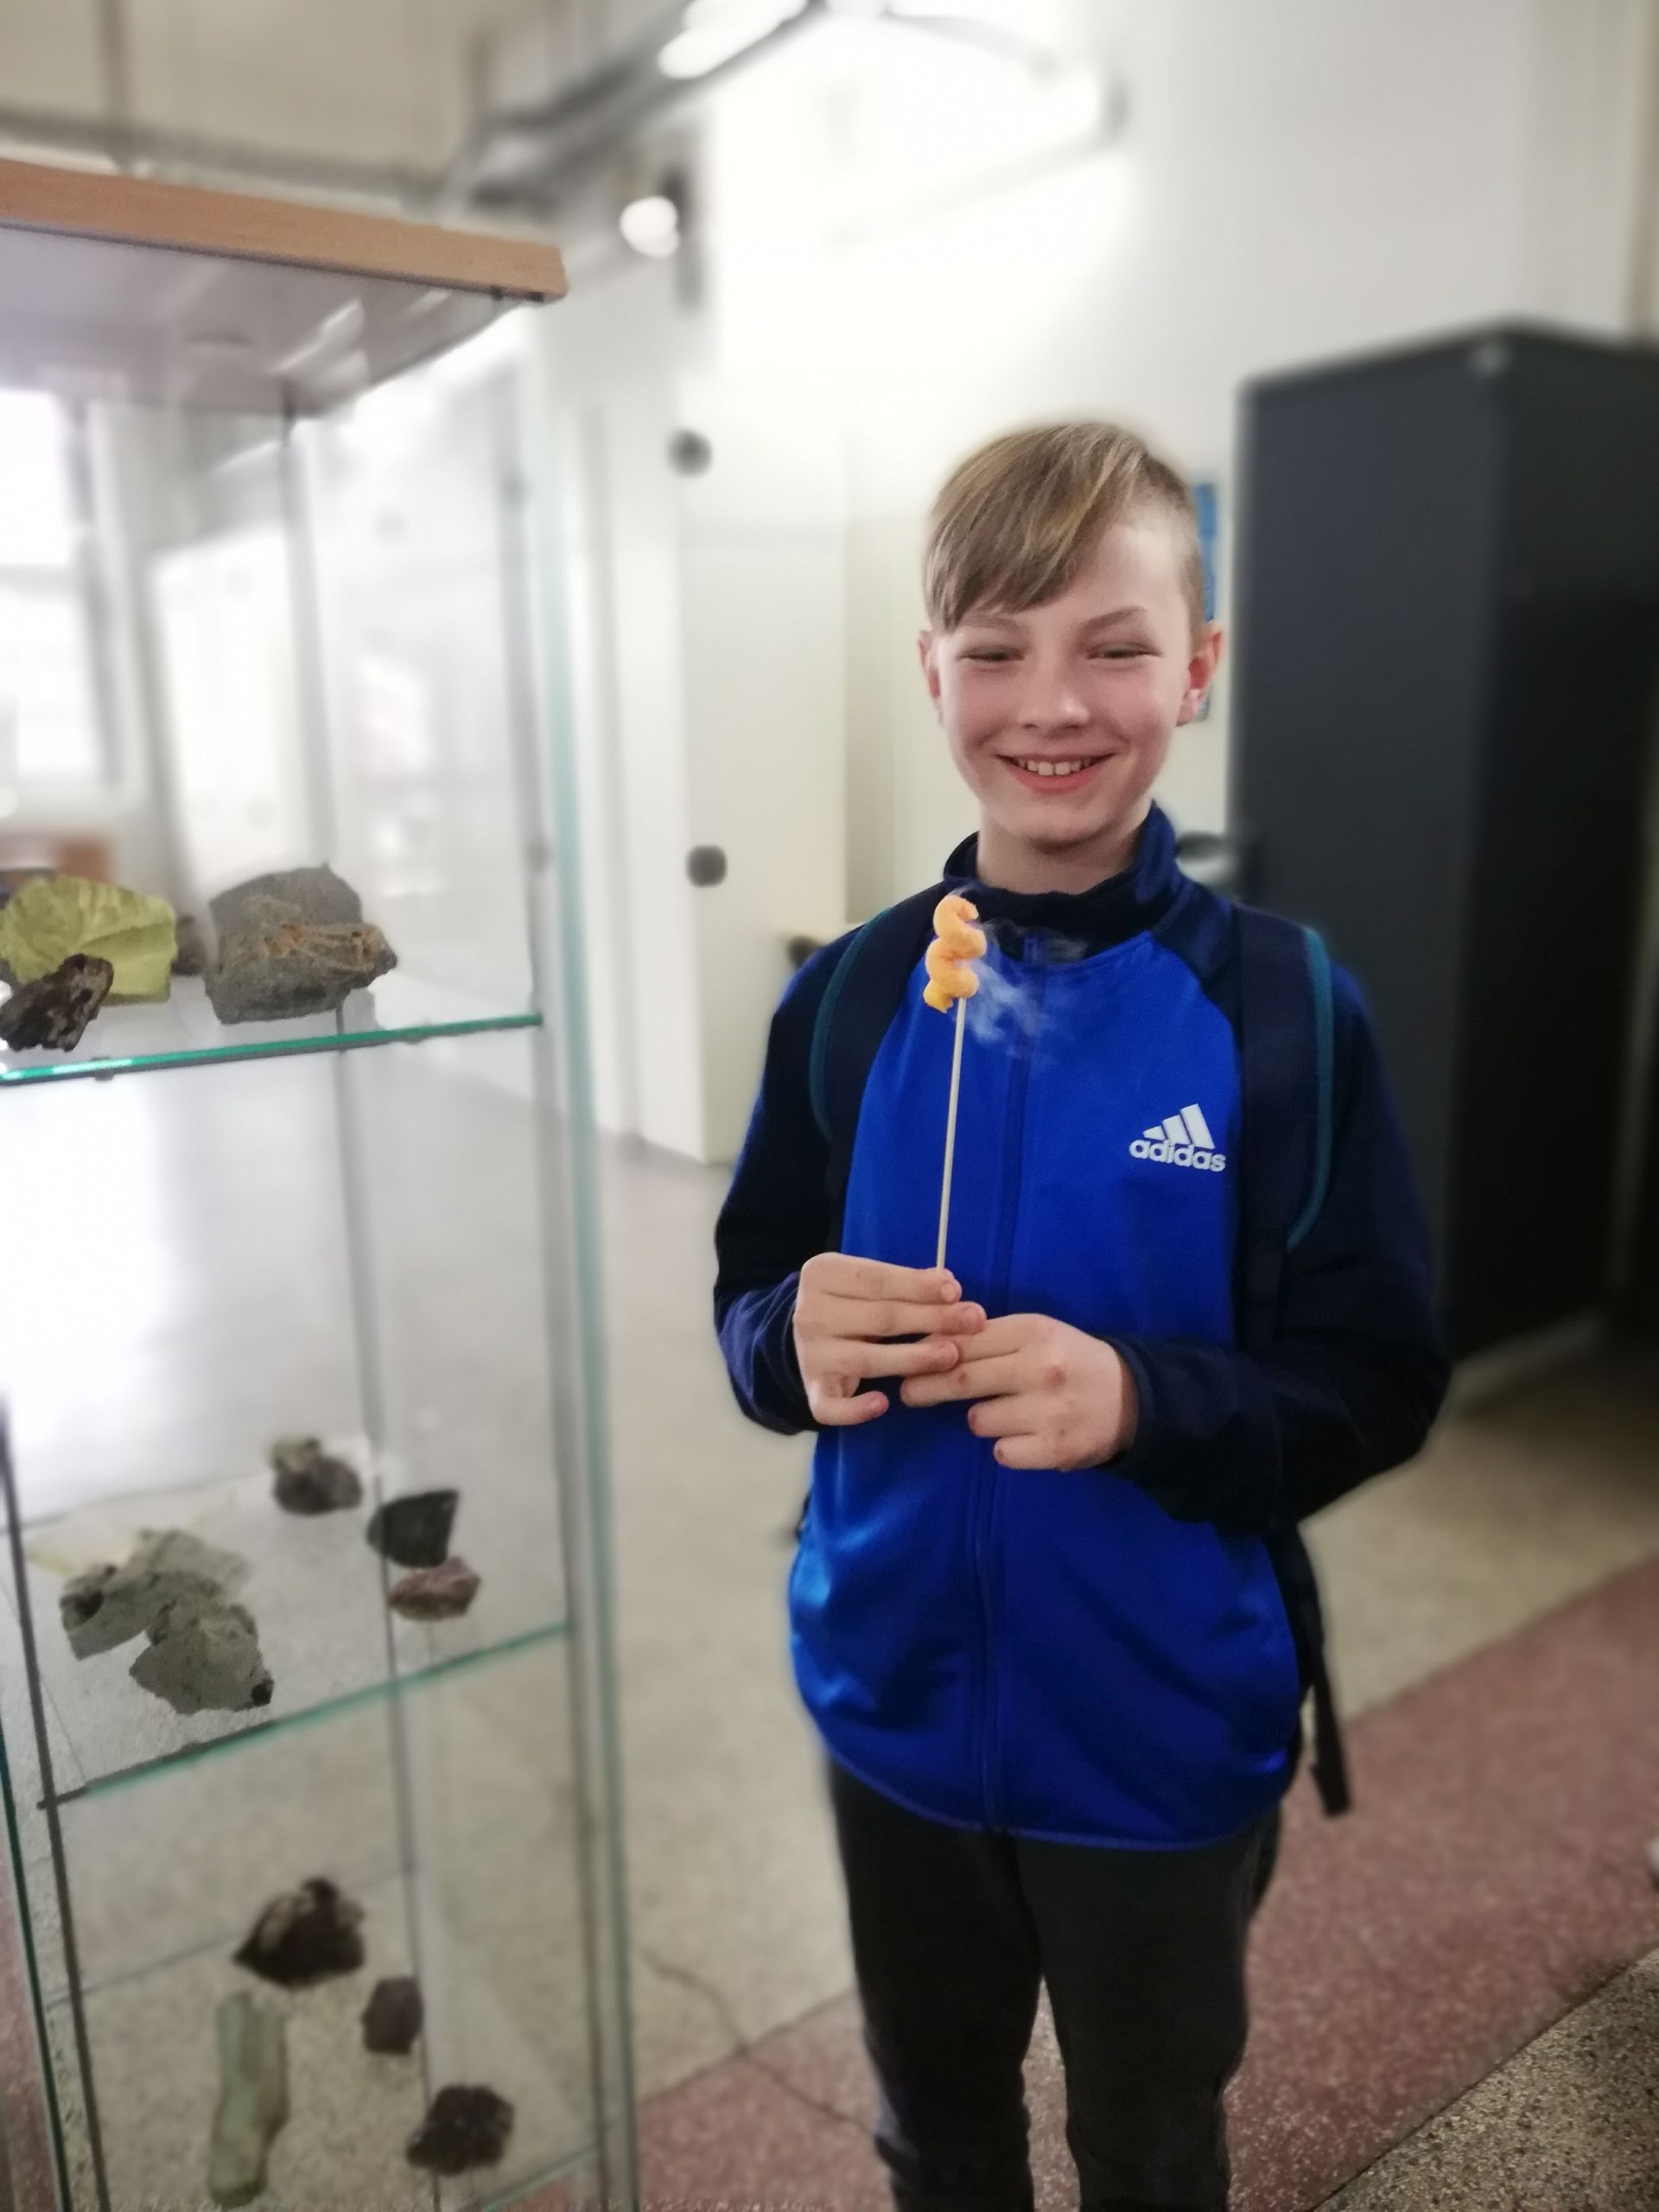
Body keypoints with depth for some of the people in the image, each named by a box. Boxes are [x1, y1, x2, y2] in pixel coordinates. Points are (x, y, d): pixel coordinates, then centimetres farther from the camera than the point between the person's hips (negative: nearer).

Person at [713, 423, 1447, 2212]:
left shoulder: (1280, 1010, -16)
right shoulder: (851, 997, -7)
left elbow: (1380, 1382, -13)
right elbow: (748, 1295, -1)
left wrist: (1146, 1400, -29)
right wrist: (799, 1338, -23)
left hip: (1164, 1733, -2)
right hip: (896, 1705, 3)